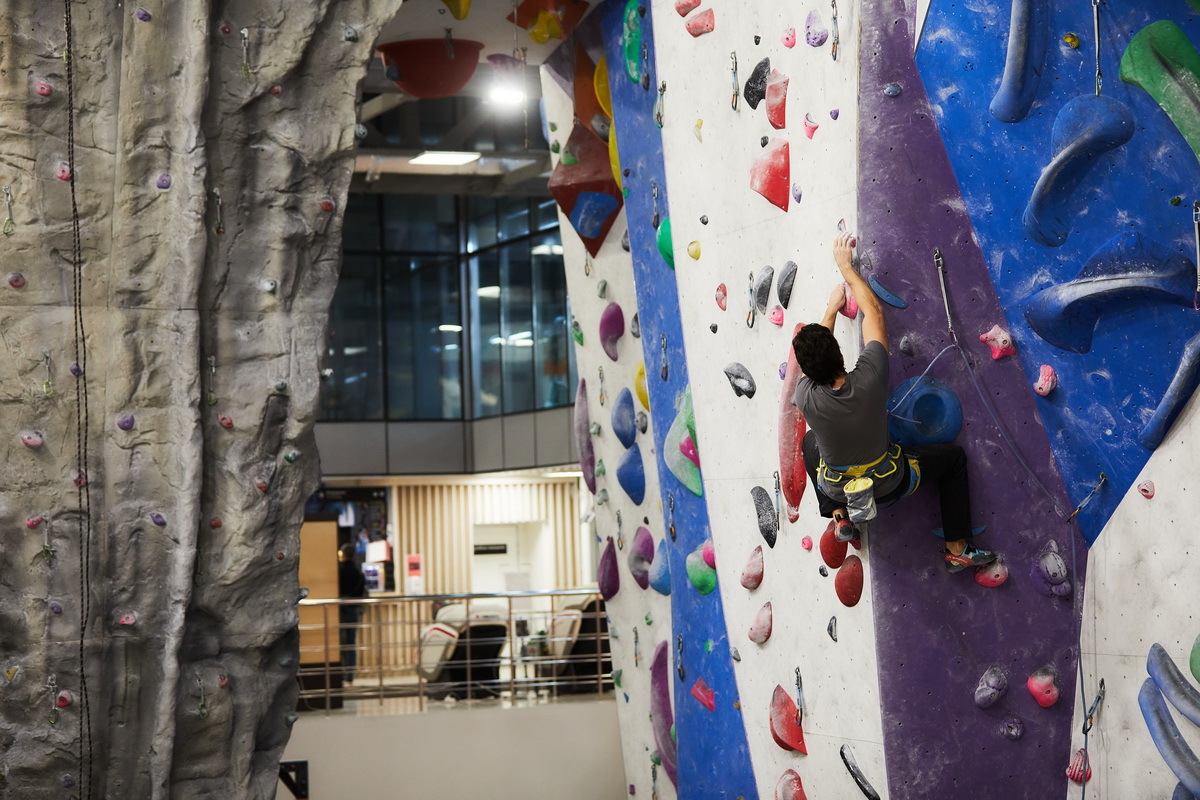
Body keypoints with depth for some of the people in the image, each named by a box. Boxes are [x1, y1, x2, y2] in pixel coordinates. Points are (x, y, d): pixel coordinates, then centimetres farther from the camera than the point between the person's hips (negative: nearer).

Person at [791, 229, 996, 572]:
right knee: (953, 457, 20)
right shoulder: (869, 379, -33)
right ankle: (958, 549, 20)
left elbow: (811, 357, -4)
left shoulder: (806, 398, -29)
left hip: (838, 489, 2)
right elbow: (873, 311, -18)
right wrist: (846, 266, -6)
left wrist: (832, 307, 8)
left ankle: (840, 517, 29)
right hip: (889, 484, -2)